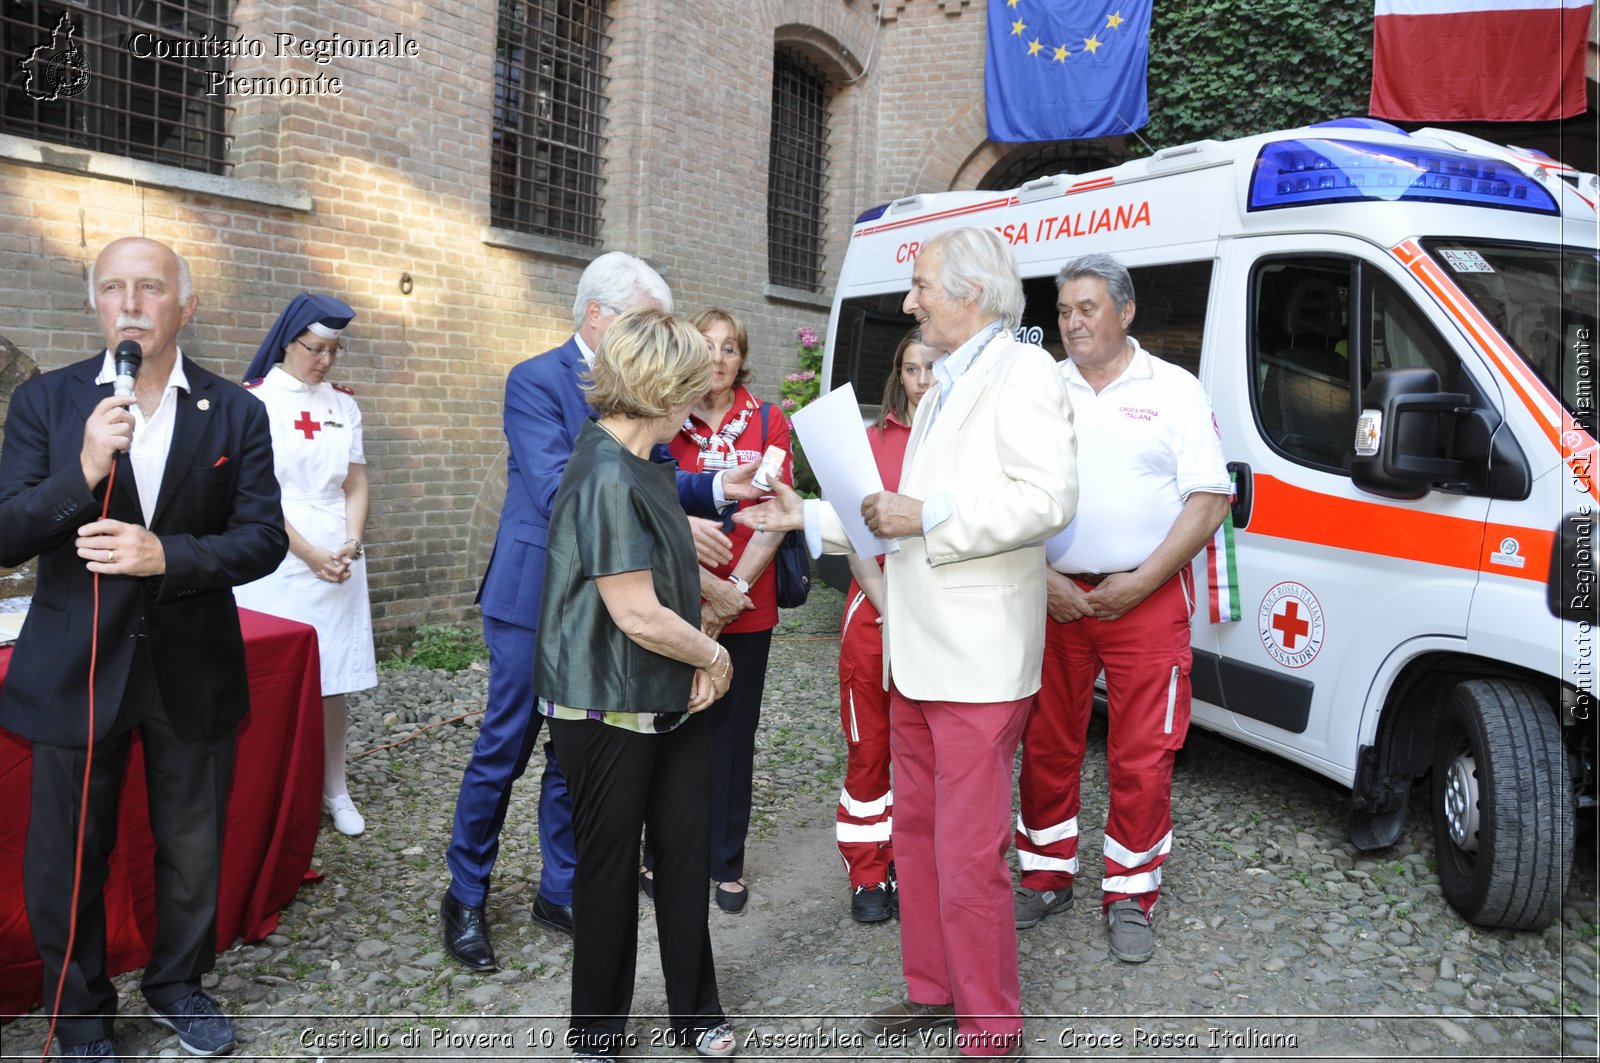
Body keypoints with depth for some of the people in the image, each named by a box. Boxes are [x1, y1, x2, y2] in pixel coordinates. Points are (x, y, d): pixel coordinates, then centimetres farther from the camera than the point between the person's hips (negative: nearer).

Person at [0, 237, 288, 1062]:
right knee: (67, 860, 13)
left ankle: (178, 986, 40)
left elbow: (263, 539, -7)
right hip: (75, 670, 0)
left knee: (193, 848, 16)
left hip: (193, 671, 1)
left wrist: (168, 555, -23)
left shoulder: (236, 413, -2)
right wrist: (84, 471, -24)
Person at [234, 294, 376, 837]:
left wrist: (352, 543, -5)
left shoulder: (343, 404, 11)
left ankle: (334, 791, 17)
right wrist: (311, 555, -12)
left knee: (335, 679, 6)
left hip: (339, 561, 4)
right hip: (278, 561, -4)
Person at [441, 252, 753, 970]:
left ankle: (560, 891, 30)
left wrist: (716, 487, -13)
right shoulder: (536, 380, -12)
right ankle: (464, 897, 24)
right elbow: (560, 492, -24)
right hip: (535, 595, -6)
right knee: (504, 749, 5)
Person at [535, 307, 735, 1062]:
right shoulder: (607, 478, -21)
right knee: (611, 865, 9)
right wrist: (715, 655, -9)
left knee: (686, 851, 13)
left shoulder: (643, 468, 9)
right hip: (609, 710, -8)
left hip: (671, 699, 8)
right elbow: (636, 613, -24)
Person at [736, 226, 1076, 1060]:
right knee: (916, 833, 17)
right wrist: (809, 519, 19)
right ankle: (933, 992, 33)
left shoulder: (1022, 374, -8)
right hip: (917, 654, 10)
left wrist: (927, 518, -20)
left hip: (979, 662, -9)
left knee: (969, 857, -3)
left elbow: (1049, 498, -21)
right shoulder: (940, 392, 21)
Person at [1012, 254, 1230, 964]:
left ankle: (1130, 896, 18)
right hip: (1053, 596, 3)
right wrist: (1042, 578, -7)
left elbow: (1209, 500, -3)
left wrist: (1142, 582, -12)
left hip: (1146, 600, -2)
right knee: (1046, 746, 10)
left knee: (1143, 756, 2)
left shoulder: (1174, 391, 2)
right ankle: (1047, 877, 27)